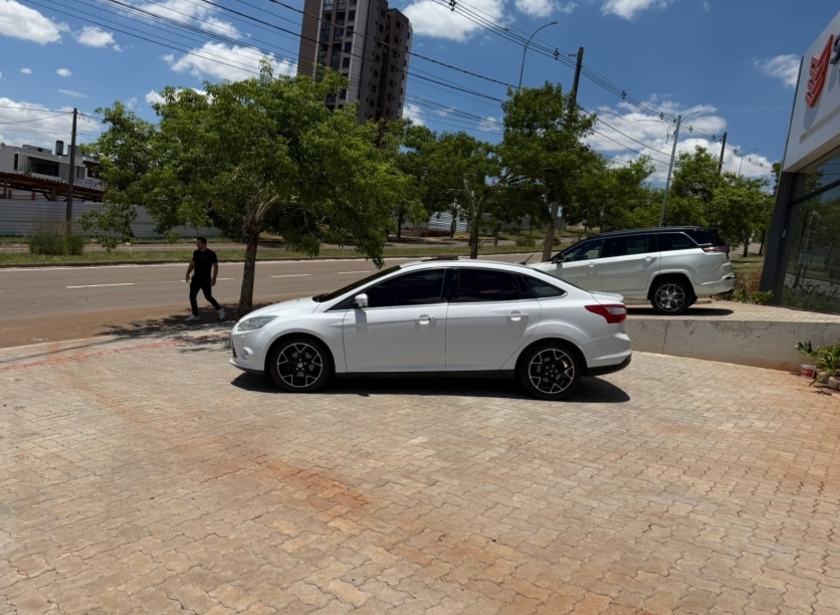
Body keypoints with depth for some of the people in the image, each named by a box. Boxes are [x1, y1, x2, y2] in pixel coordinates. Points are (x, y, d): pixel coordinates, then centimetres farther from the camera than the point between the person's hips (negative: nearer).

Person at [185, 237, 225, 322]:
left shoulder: (211, 254, -9)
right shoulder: (196, 253, 8)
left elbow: (215, 266, -9)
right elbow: (192, 263, 17)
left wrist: (214, 278, -16)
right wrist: (188, 273, 8)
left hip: (206, 279, -6)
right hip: (196, 278, 6)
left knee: (208, 297, -1)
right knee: (192, 296, 1)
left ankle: (219, 309, 22)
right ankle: (195, 315, 10)